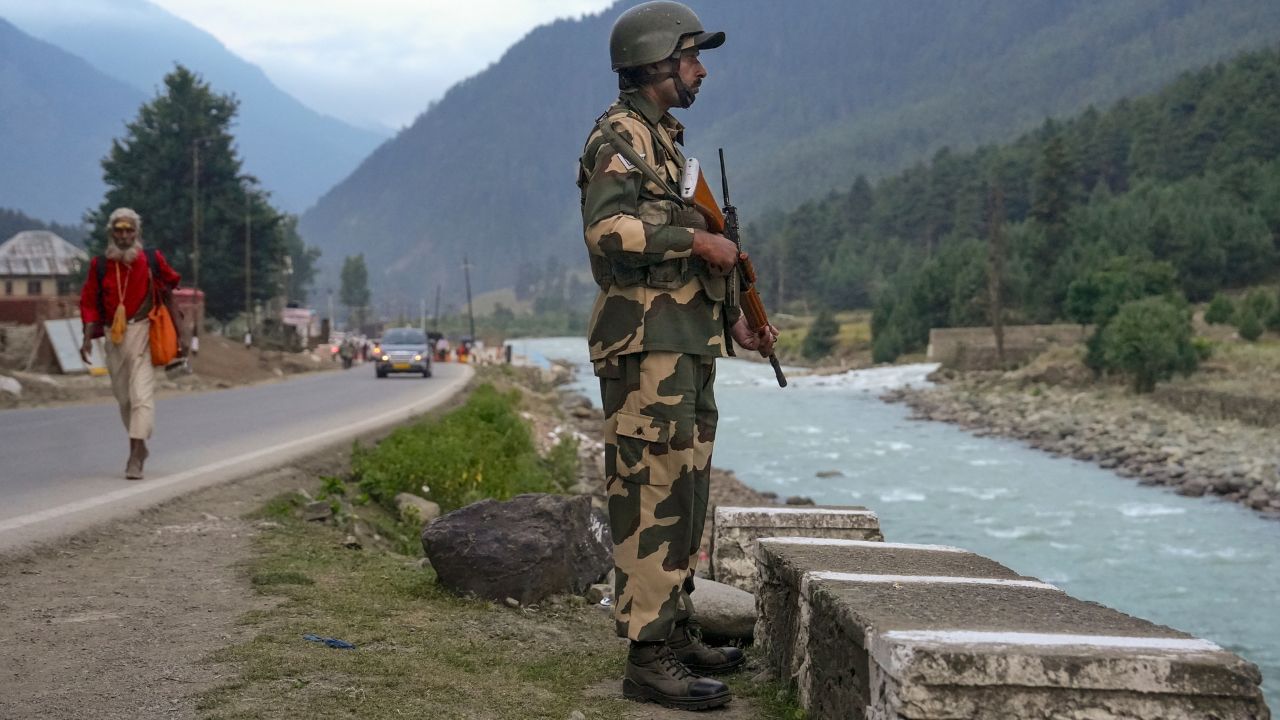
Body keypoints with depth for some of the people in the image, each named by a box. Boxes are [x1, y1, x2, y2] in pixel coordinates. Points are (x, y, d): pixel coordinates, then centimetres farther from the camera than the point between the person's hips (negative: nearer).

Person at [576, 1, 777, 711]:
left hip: (689, 345, 10)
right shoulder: (619, 135, -8)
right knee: (652, 493, -11)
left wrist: (734, 318, 19)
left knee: (684, 490, 14)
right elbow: (609, 230, -24)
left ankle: (676, 630, 23)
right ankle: (648, 657, -9)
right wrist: (697, 240, -17)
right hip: (646, 343, -10)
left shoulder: (666, 139, 22)